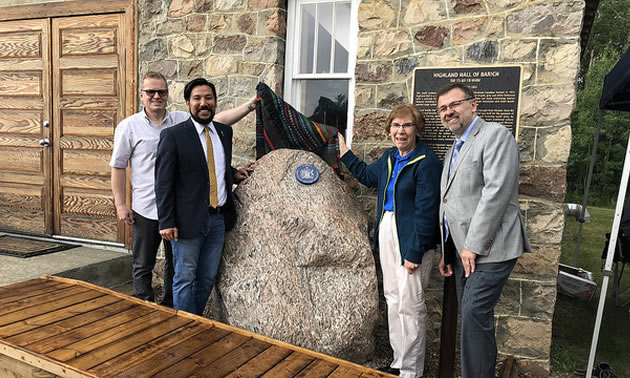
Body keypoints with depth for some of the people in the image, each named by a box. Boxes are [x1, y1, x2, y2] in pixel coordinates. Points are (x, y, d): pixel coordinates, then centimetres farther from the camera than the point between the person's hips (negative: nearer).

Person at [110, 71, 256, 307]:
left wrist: (249, 106, -17)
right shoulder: (129, 126, -1)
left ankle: (170, 308, 34)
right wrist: (120, 205, -4)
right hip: (146, 210, -2)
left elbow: (219, 119, -4)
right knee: (143, 265, 10)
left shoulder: (183, 121, 3)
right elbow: (118, 167, 0)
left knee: (176, 263, 16)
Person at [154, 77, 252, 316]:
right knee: (185, 280, 8)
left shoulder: (225, 132, 9)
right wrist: (166, 223, -13)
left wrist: (234, 174, 2)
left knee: (207, 279, 16)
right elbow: (163, 183, -9)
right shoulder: (172, 135, -8)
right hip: (188, 221, -5)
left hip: (219, 219, 5)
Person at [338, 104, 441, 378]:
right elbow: (368, 176, 29)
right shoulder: (389, 157, 9)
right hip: (387, 234, 8)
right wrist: (345, 153, 28)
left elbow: (425, 212, -18)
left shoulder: (426, 163, -16)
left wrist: (415, 253, -19)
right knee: (392, 300, 16)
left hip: (410, 240, -8)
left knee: (410, 305, 1)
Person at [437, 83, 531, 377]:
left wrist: (473, 245, -18)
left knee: (475, 316, -11)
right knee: (471, 317, 13)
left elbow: (497, 191, -19)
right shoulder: (453, 151, 20)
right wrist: (446, 252, 18)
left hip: (489, 248, -8)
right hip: (462, 249, 9)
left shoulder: (495, 135, -8)